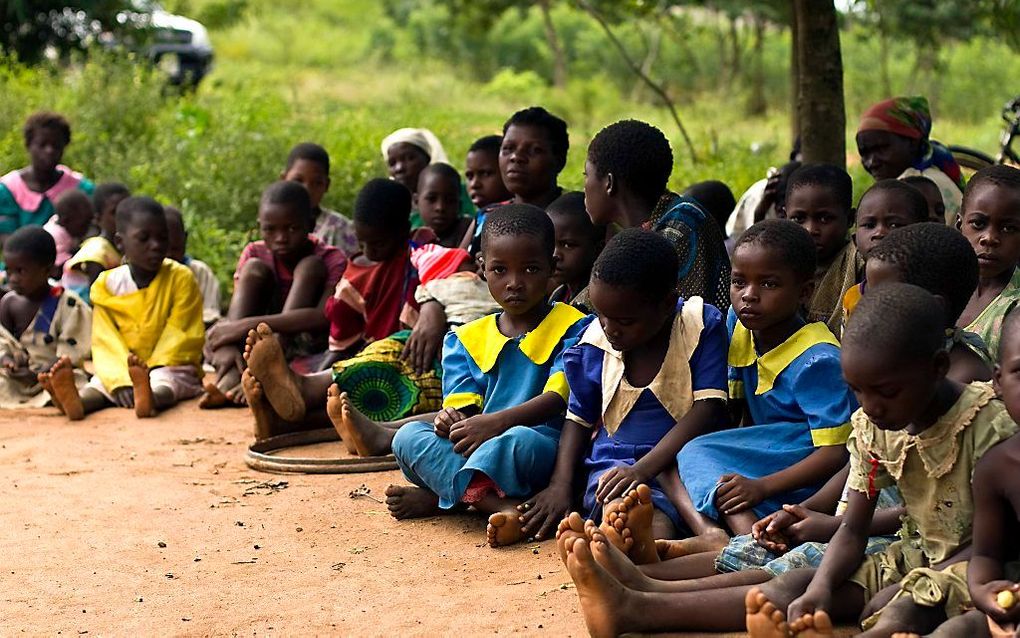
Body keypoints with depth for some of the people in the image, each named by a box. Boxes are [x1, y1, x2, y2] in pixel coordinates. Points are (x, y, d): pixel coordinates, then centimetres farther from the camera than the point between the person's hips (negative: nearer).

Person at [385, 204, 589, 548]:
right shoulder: (467, 339, 17)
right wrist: (451, 420, -19)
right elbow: (462, 405, 7)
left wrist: (497, 422, -24)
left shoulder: (571, 329, 3)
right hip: (472, 447, 5)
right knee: (407, 438, -21)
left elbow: (557, 399, -9)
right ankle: (498, 504, -35)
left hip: (545, 446, -5)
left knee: (519, 440, -40)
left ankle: (439, 497, -29)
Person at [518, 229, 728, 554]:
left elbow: (708, 409, -11)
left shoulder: (701, 327, -5)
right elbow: (579, 418, 18)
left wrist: (643, 468, -20)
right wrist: (560, 484, 0)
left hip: (680, 459, 0)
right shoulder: (595, 343, 5)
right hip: (615, 463, 0)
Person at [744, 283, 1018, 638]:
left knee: (900, 607, -37)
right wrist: (820, 588, -21)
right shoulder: (871, 427, -1)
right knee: (786, 589, -16)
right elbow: (853, 530, 0)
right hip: (913, 557, 6)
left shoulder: (989, 425, -20)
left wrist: (917, 585, -27)